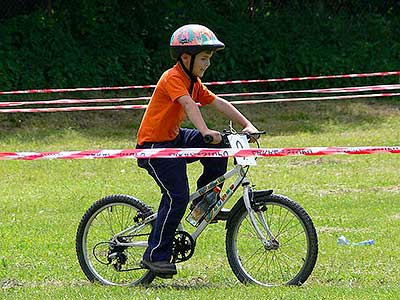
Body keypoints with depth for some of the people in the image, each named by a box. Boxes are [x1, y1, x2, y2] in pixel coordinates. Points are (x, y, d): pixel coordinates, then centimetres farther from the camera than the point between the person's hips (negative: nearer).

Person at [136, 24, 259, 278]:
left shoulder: (194, 83, 10)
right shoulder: (173, 78, -18)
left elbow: (218, 103, 6)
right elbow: (188, 105, -34)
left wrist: (247, 125, -5)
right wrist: (205, 131, -48)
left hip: (175, 138, 9)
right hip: (154, 145, -9)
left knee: (217, 148, -9)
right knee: (177, 197, -17)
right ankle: (155, 256, -10)